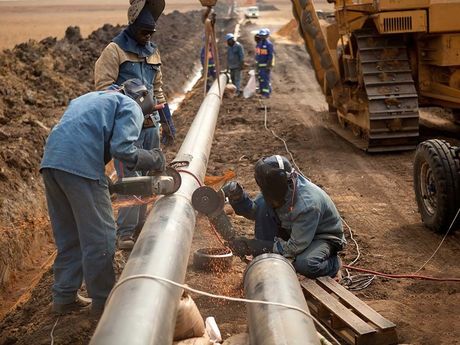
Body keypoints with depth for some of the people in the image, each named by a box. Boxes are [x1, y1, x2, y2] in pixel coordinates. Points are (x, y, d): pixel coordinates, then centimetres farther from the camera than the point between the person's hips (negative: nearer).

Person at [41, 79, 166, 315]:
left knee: (68, 235, 19)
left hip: (50, 162, 8)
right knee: (99, 237, 3)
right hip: (80, 166, -8)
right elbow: (122, 149, -9)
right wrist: (154, 160, 8)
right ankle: (102, 300, 12)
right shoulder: (130, 106, 8)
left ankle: (64, 296, 24)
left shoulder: (89, 99, 33)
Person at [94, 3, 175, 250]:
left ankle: (140, 226, 22)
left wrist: (167, 121, 20)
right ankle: (125, 234, -1)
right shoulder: (115, 50, -6)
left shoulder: (153, 52, 15)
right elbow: (103, 86, -12)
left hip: (151, 125, 7)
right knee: (130, 179, -9)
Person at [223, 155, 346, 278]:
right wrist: (238, 197, -24)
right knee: (262, 205, -16)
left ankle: (332, 263, -1)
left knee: (305, 264, -38)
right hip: (291, 231, 7)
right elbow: (254, 210, -2)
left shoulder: (308, 204, -37)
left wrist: (252, 246, -31)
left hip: (323, 236, -7)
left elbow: (294, 248, -31)